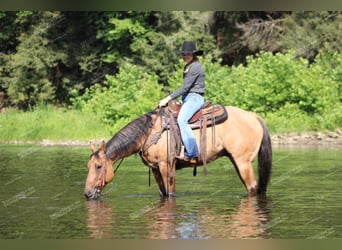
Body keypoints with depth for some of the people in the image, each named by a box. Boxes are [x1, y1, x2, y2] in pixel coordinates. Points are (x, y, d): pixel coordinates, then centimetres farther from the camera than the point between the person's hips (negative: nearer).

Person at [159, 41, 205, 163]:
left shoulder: (195, 67, -13)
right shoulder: (188, 66, 18)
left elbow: (185, 88, -18)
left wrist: (168, 98, -16)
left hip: (194, 98, -11)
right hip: (186, 99, 11)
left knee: (182, 119, -32)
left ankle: (191, 154, -37)